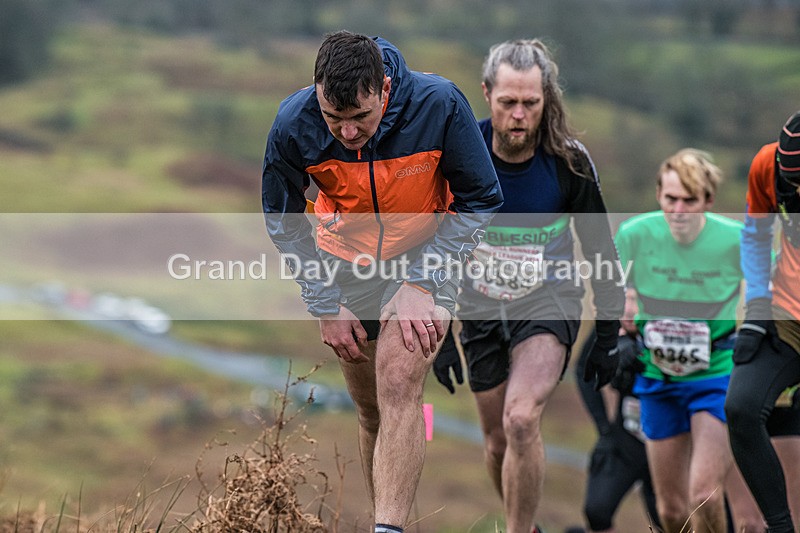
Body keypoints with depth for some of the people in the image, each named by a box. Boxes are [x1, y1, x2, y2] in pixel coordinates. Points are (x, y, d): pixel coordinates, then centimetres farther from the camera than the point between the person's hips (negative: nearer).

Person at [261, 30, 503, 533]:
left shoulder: (440, 104, -27)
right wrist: (325, 306, -4)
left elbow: (480, 200, -12)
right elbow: (283, 219, -2)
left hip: (426, 255, -3)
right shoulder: (293, 125, -21)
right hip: (346, 263, 3)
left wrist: (421, 284, -19)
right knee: (373, 411, 9)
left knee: (399, 383, -23)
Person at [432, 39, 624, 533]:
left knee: (521, 420, -27)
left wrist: (608, 336, 0)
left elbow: (601, 250, 0)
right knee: (498, 442, 8)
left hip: (549, 300, -3)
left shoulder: (569, 161, -12)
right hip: (482, 307, 3)